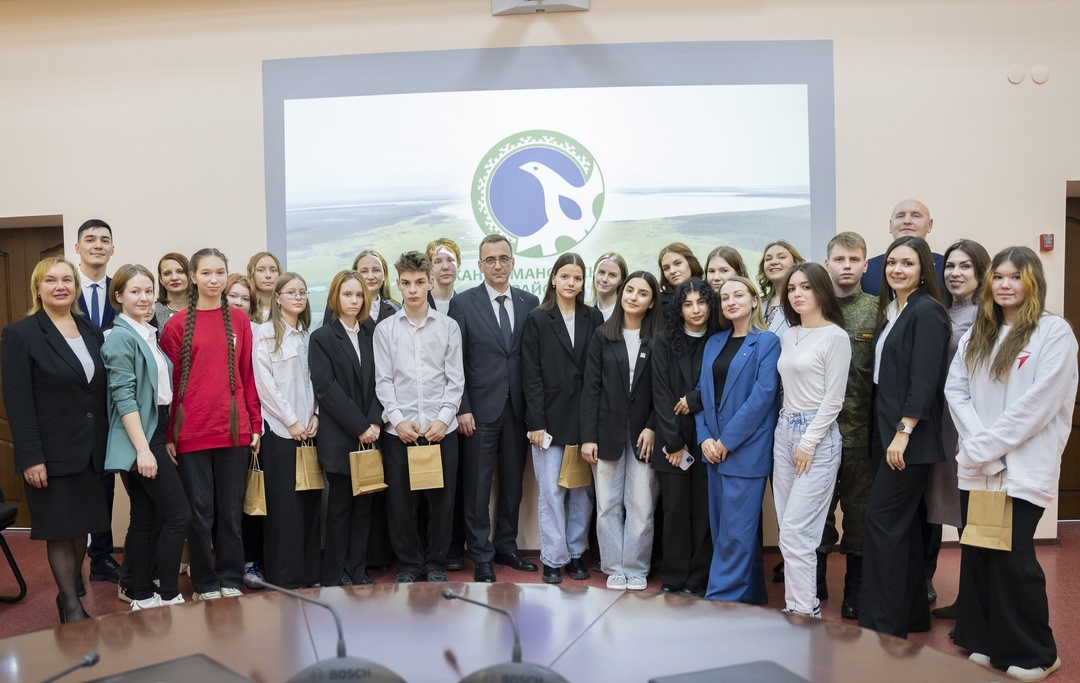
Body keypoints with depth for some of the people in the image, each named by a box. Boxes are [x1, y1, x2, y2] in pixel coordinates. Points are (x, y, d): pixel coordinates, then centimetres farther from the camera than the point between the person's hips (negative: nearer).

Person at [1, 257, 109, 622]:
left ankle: (72, 589, 30)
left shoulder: (92, 332, 8)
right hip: (52, 452, -5)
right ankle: (71, 606, 16)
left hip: (90, 450, 5)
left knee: (82, 525, 12)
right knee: (60, 530, 5)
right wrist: (31, 458, -16)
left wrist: (103, 445, 7)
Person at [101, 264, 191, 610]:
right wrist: (142, 449, -21)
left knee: (144, 519, 11)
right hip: (139, 439, -8)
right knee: (178, 514, -8)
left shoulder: (149, 335, 14)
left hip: (154, 434, 8)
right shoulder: (121, 338, -11)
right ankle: (168, 596, 1)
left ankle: (142, 596, 18)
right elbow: (124, 396, -17)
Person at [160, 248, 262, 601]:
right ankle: (205, 584, 21)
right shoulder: (177, 324, 0)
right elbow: (170, 383, 1)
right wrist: (168, 434, -1)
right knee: (200, 510, 6)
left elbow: (248, 375, 7)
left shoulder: (239, 320, 6)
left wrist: (255, 424, 5)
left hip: (233, 429, 2)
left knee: (230, 509, 10)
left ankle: (231, 580, 23)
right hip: (192, 432, -2)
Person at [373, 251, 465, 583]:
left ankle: (435, 563, 22)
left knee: (441, 499, 6)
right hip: (399, 429, 0)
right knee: (400, 500, 5)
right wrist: (398, 420, -9)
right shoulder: (385, 329, 5)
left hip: (441, 428, 0)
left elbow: (456, 379, 2)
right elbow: (383, 381, 2)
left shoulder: (448, 327, 4)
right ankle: (408, 563, 22)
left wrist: (443, 418, -8)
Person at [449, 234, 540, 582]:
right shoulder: (463, 303, -1)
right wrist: (462, 408, -9)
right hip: (480, 408, -3)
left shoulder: (529, 302, 7)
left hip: (518, 407, 3)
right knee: (478, 485, 2)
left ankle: (506, 546, 28)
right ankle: (481, 556, 15)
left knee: (513, 482, 12)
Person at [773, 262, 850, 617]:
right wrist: (788, 433, 8)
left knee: (795, 532, -9)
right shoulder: (787, 336, 12)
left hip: (817, 436, -7)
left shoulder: (835, 337, -9)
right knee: (789, 532, 9)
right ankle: (796, 606, 18)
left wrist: (808, 443, -13)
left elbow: (833, 400, -11)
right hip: (784, 431, 7)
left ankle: (805, 611, 2)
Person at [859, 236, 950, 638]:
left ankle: (884, 620, 4)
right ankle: (912, 614, 24)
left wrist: (903, 433, -19)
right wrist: (885, 432, 14)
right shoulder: (890, 310, 14)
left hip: (910, 436, -9)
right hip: (886, 429, 9)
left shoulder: (926, 311, -12)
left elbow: (925, 379, -18)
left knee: (883, 520, -6)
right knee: (903, 523, 14)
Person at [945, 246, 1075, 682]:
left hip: (1023, 469, -5)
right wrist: (975, 443, -10)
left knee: (1012, 560, -1)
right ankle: (983, 642, 22)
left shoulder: (1055, 333, -5)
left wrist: (984, 447, -14)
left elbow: (1037, 404, -14)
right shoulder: (977, 334, 14)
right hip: (977, 468, 5)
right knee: (977, 556, 8)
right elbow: (955, 389, 5)